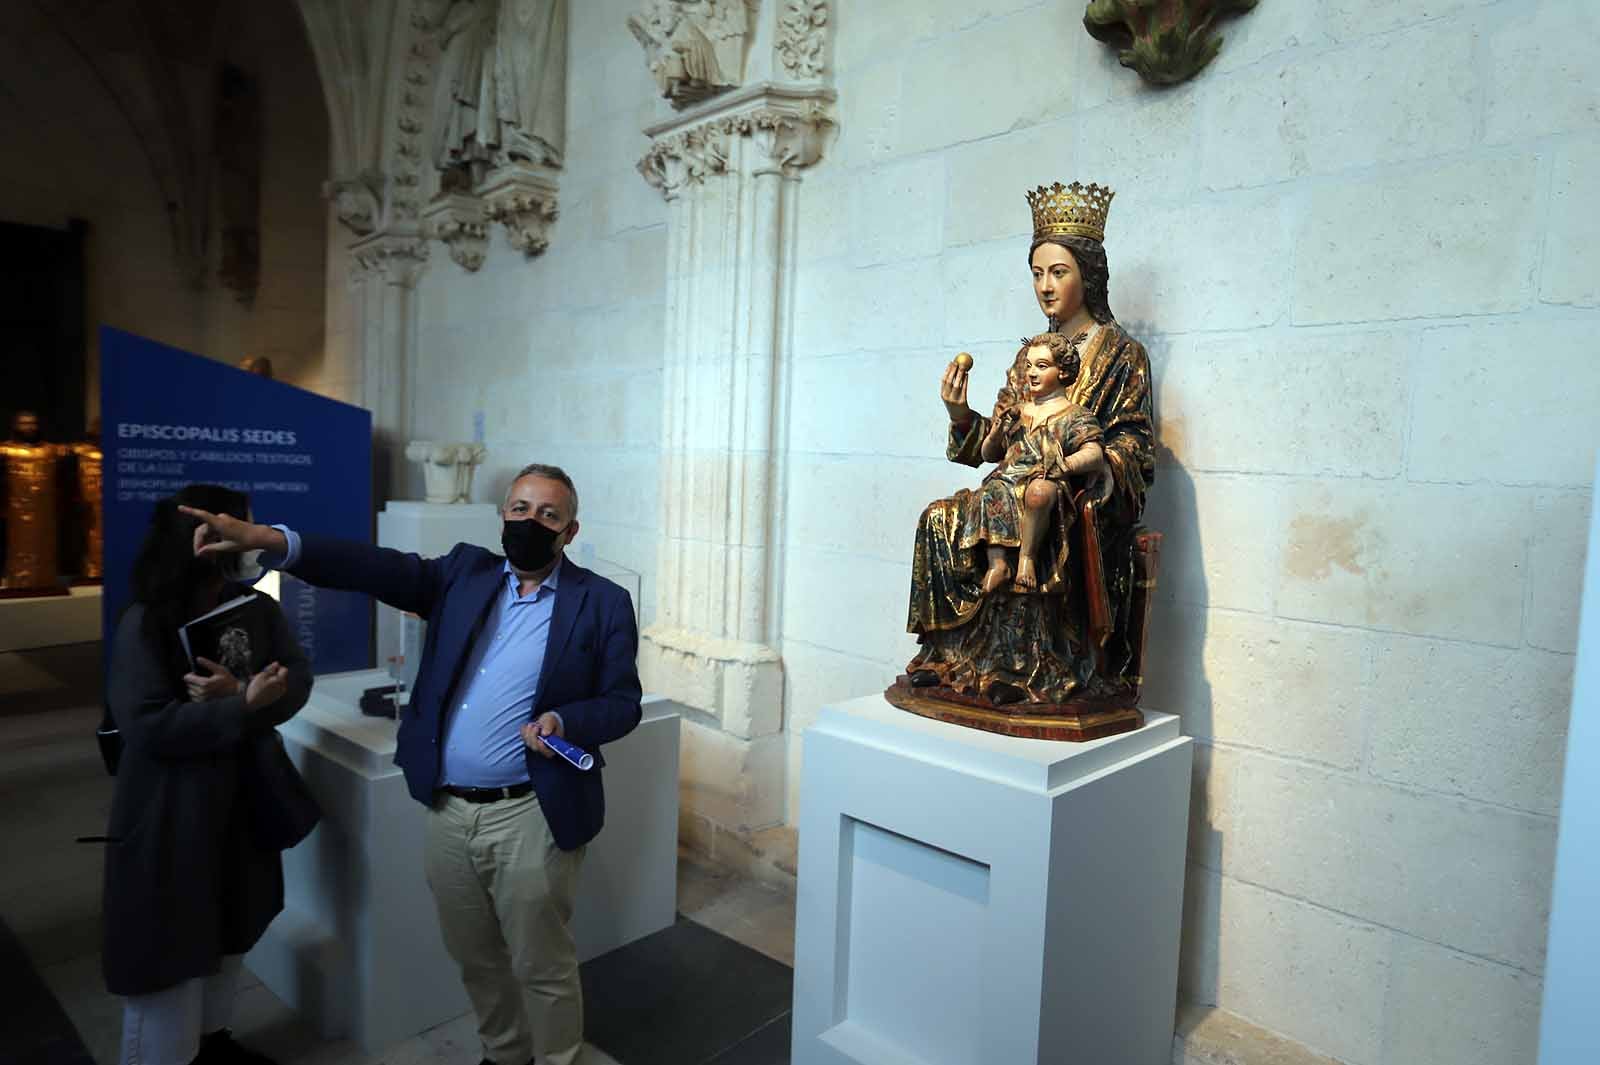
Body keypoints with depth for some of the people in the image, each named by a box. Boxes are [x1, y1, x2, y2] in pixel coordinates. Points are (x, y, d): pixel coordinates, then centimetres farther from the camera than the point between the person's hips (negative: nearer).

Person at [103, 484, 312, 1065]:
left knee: (228, 933, 21)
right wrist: (244, 708, -28)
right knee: (168, 946, 7)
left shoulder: (258, 609, 0)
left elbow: (297, 683, -8)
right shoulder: (144, 624, -15)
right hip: (169, 815, -5)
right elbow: (145, 725, -22)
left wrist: (240, 694, -26)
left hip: (243, 803, 6)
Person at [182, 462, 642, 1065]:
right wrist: (270, 540, -18)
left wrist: (563, 721, -23)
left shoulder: (603, 603, -5)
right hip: (446, 811, 5)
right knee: (474, 960, 21)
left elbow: (622, 702, -3)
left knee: (542, 966, 10)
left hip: (528, 817, -4)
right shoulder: (465, 572, 6)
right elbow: (380, 569, -6)